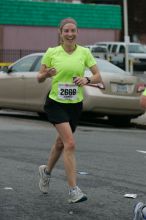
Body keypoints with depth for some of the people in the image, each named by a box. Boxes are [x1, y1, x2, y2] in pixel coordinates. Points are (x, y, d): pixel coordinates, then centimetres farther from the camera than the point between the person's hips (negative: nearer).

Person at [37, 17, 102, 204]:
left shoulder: (84, 52, -1)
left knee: (61, 143, 19)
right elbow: (39, 78, 2)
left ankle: (46, 171, 49)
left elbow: (98, 77, 1)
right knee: (70, 143, -19)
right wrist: (46, 74, -20)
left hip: (75, 105, 4)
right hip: (56, 103, -3)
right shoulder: (51, 52, -5)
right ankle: (73, 191, -18)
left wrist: (87, 80, -20)